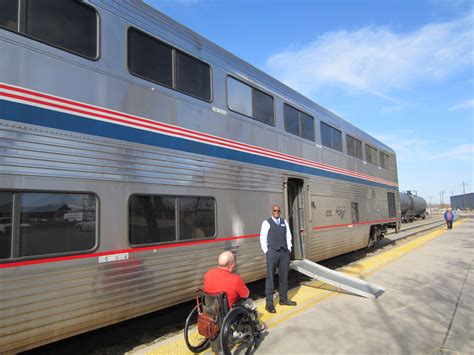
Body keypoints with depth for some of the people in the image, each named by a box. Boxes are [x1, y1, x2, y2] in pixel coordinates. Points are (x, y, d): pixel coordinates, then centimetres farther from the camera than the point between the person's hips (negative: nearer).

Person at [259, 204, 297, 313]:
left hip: (285, 252, 5)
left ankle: (283, 299, 27)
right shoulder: (266, 223, -3)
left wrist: (289, 249, 7)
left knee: (284, 277, 13)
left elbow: (288, 236, 14)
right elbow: (262, 239, -3)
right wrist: (267, 252, -7)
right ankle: (269, 303, 4)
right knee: (270, 277, -1)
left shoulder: (284, 222, 11)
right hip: (272, 252, -5)